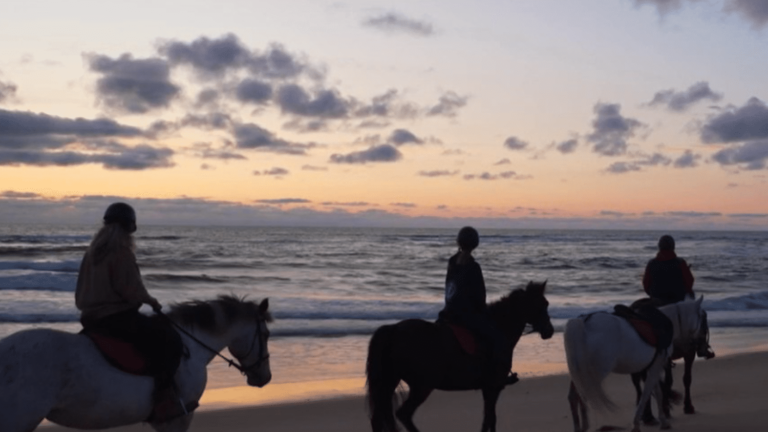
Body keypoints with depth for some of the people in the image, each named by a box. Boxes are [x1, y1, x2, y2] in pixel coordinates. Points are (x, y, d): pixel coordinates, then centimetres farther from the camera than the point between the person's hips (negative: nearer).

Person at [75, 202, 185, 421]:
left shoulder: (93, 253, 11)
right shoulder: (122, 253, -15)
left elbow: (81, 291, 17)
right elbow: (132, 291, -19)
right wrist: (151, 301, 0)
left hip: (91, 318, 10)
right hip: (117, 317, -10)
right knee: (170, 339, -9)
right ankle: (163, 397, -16)